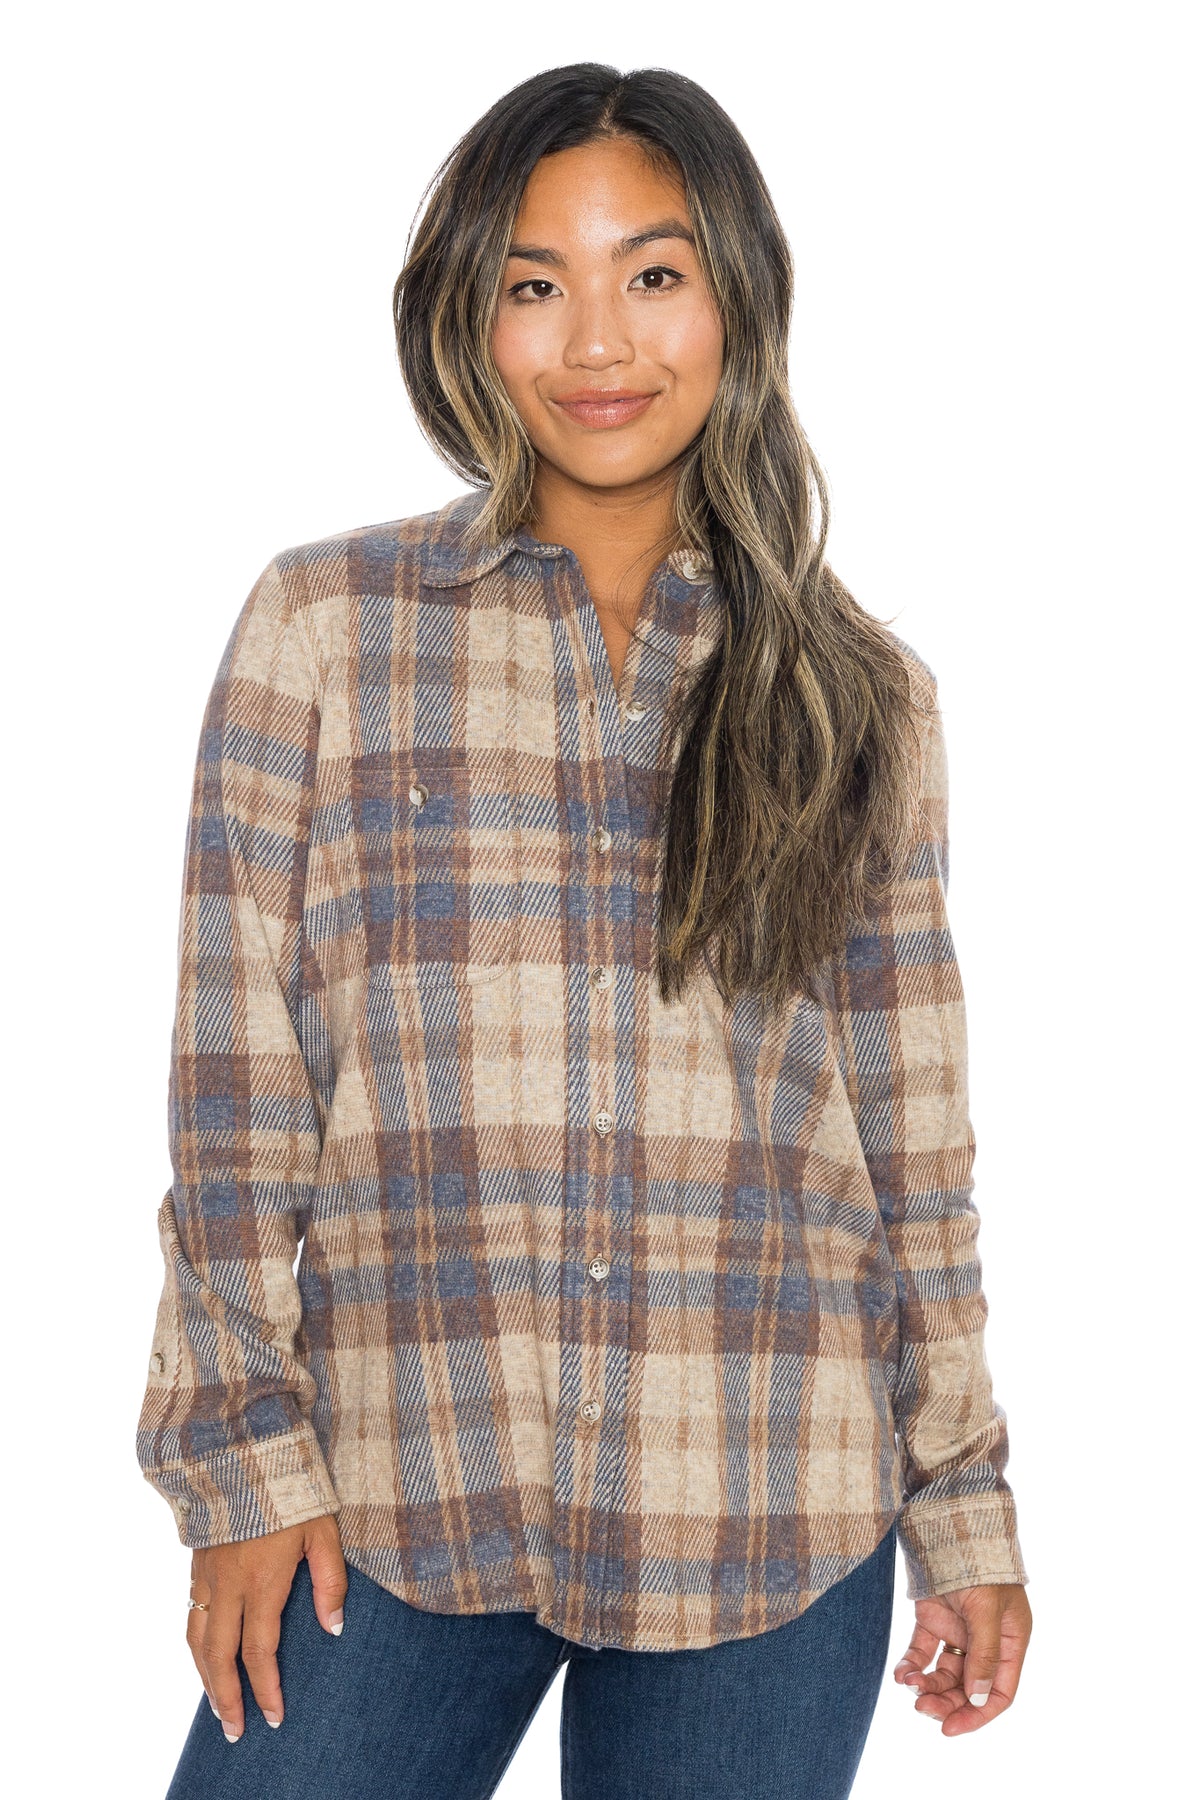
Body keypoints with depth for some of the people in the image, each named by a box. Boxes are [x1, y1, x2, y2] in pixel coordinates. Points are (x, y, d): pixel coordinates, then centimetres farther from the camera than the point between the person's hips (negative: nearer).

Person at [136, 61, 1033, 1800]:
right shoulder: (321, 625, 2)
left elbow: (914, 1134, 8)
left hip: (768, 1525, 1)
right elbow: (237, 1078, 1)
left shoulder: (857, 692, 6)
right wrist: (245, 1450, -3)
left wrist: (966, 1507, 8)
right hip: (396, 1493, -1)